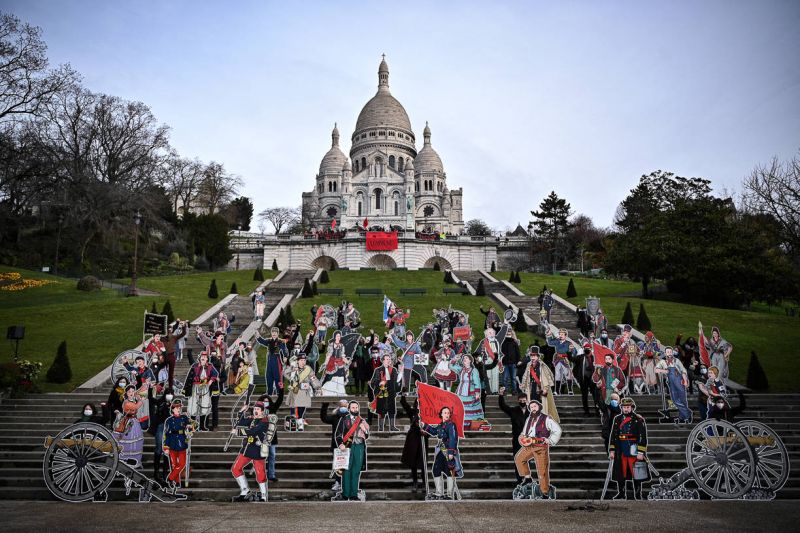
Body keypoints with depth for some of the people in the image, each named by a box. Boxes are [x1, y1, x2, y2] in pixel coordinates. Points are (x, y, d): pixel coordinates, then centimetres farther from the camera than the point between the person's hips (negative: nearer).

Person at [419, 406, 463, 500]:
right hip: (440, 452, 8)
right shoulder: (440, 425, 12)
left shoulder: (451, 425, -11)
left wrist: (451, 452, -22)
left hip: (448, 453, -8)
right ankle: (439, 493, 21)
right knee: (436, 471, 10)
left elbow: (453, 439, -17)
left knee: (450, 472, -2)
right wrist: (424, 426, 25)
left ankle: (450, 494, 6)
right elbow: (434, 432, 31)